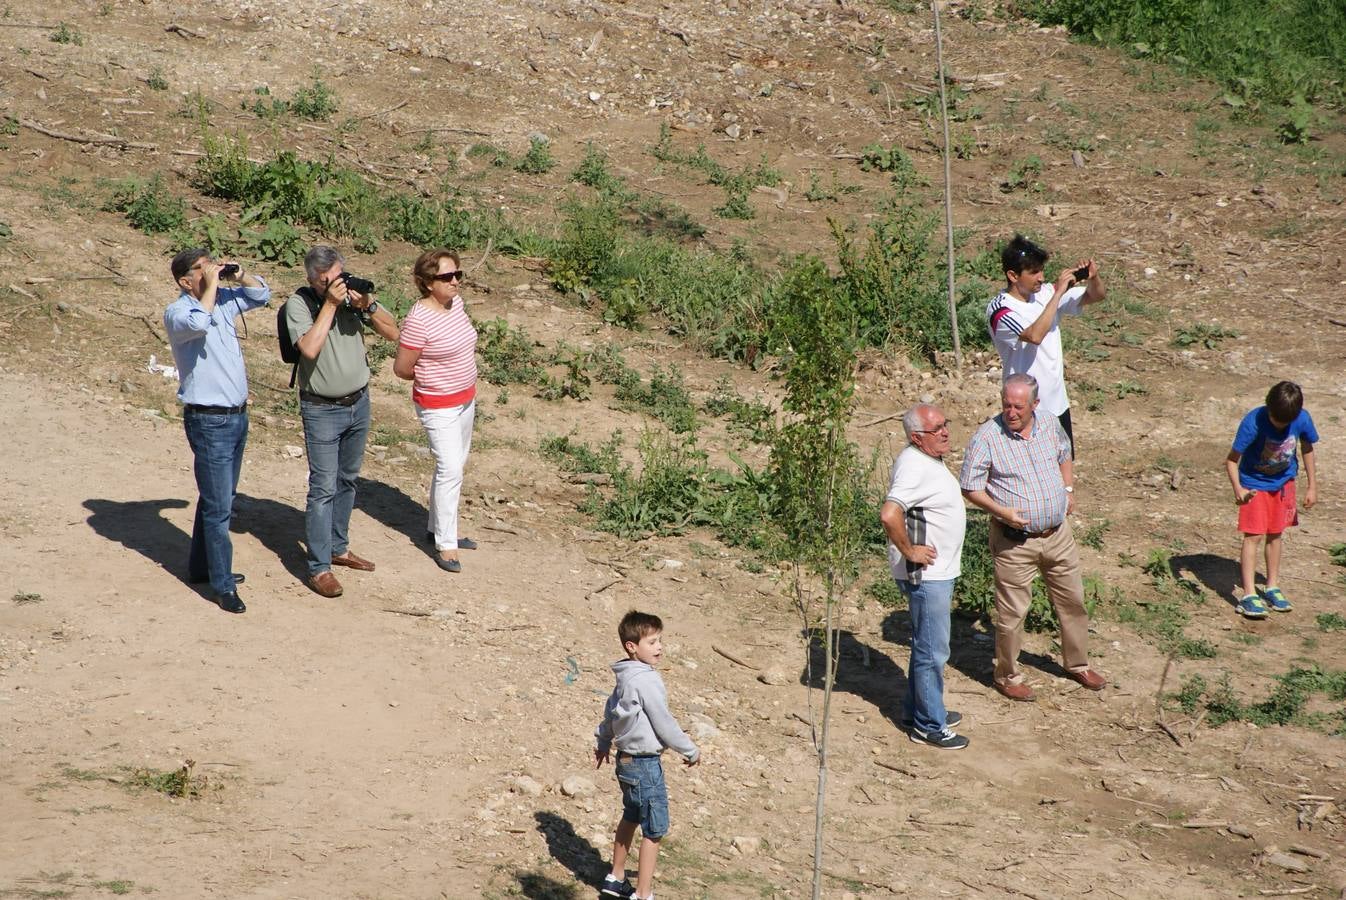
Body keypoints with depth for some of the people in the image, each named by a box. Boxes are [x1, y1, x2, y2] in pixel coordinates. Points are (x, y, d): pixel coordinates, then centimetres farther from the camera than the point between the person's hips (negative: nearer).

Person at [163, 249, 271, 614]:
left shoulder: (222, 300, 7)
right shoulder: (177, 313, -15)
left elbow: (261, 294, 21)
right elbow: (198, 323, -38)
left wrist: (239, 275, 1)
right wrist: (212, 284, -25)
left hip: (237, 415, 8)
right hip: (209, 421, -8)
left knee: (219, 499, 19)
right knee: (218, 507, -4)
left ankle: (202, 566, 33)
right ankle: (223, 586, 2)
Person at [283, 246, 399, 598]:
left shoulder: (353, 293, -3)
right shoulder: (299, 303, -15)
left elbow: (392, 333, -3)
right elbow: (310, 348, -30)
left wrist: (368, 305, -19)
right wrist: (330, 303, -27)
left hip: (358, 402, 6)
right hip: (322, 409, -6)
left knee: (347, 480, 18)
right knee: (323, 488, -6)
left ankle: (338, 548, 33)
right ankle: (319, 569, -2)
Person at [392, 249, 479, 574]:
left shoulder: (456, 302, -1)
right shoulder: (419, 321, -25)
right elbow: (402, 368, -18)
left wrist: (466, 377, 9)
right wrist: (431, 377, -2)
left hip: (465, 398, 8)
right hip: (439, 407, -8)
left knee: (454, 465, 18)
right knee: (450, 470, -10)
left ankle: (438, 527, 33)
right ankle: (445, 544, -1)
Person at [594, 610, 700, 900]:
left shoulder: (625, 677, 6)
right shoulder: (646, 680, -22)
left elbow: (610, 711, 19)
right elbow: (663, 723, -18)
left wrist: (603, 742, 34)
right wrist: (690, 751, -6)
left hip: (627, 759, 10)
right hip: (645, 764, -10)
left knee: (631, 818, 25)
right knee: (654, 830, -1)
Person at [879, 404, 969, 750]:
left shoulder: (929, 459, 9)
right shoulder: (915, 467, -24)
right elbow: (889, 515, -37)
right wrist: (909, 551, -25)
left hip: (939, 571, 10)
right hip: (925, 575, -10)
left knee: (927, 646, 22)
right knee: (932, 652, -2)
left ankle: (919, 710, 35)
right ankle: (929, 725, 8)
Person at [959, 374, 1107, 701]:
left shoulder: (1049, 423, -1)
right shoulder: (987, 437, -17)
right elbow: (970, 488, -13)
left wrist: (1069, 490, 9)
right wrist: (1002, 511, -25)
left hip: (1058, 533, 5)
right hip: (1014, 540, -5)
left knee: (1072, 600, 17)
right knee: (1012, 612, 3)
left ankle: (1077, 663, 37)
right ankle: (1007, 676, 22)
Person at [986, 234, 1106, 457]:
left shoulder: (1045, 293, 1)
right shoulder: (999, 310, -20)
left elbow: (1096, 296, 7)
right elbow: (1035, 335, -37)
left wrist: (1093, 277, -15)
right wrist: (1059, 292, -32)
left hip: (1057, 403, 7)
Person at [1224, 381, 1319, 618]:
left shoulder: (1302, 419, -19)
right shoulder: (1253, 422, -30)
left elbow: (1307, 448, 1)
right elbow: (1232, 459, -25)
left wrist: (1312, 486, 3)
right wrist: (1238, 488, -40)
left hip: (1283, 482, 4)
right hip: (1255, 484, -4)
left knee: (1275, 534, 13)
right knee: (1253, 536, -8)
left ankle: (1272, 587, 27)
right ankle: (1249, 595, -8)